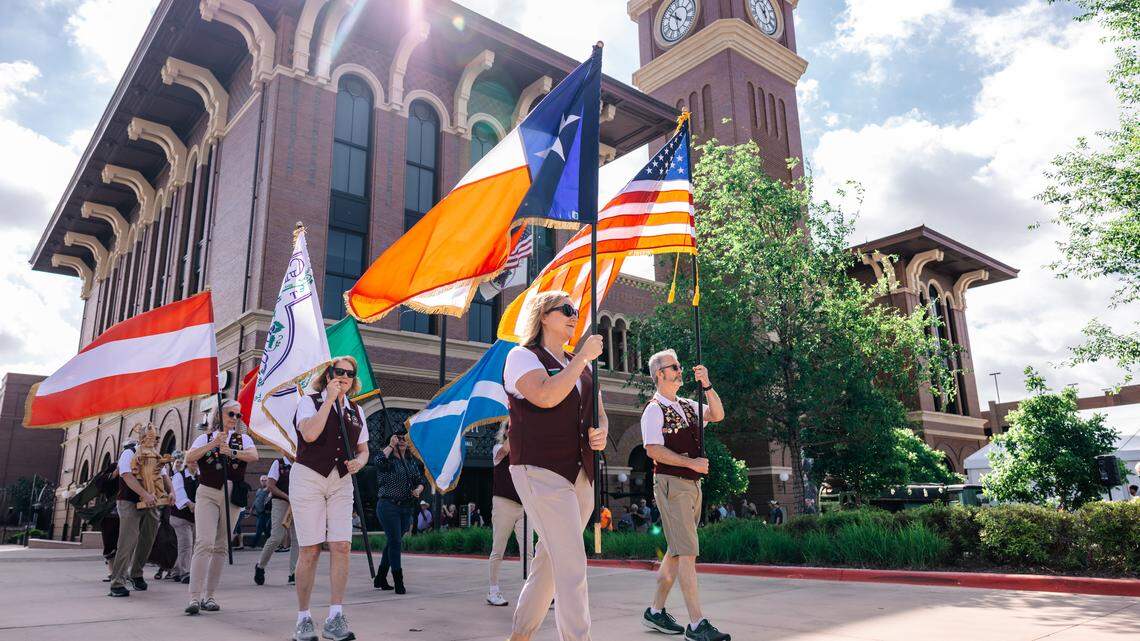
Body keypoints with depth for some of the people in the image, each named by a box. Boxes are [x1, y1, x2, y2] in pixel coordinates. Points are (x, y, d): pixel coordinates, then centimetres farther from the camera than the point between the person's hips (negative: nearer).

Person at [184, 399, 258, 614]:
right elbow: (189, 458, -6)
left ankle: (209, 596, 13)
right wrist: (212, 445, -18)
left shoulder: (243, 439, 12)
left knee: (220, 547, 6)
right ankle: (194, 597, -15)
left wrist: (232, 452, -22)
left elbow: (254, 456, -8)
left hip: (232, 496, 2)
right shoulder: (205, 438, 11)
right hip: (207, 494, -2)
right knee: (204, 543, -15)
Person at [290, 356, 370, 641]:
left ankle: (335, 618, -2)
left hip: (341, 482, 4)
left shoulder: (356, 410, 14)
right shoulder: (310, 402, 0)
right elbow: (309, 433, -20)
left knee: (341, 547, -7)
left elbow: (363, 449, 19)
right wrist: (330, 399, -17)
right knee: (310, 550, -3)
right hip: (308, 478, -4)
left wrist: (359, 462, -4)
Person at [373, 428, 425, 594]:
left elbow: (421, 480, 18)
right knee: (395, 542, -9)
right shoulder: (388, 459, -4)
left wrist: (418, 489, -2)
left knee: (392, 542, 13)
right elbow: (379, 461, -28)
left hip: (406, 508, 6)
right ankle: (399, 583, -6)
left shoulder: (412, 461, 14)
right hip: (388, 505, -6)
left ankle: (380, 579, 25)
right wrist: (391, 445, -20)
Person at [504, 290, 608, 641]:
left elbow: (599, 412, 19)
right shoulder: (522, 356, -3)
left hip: (581, 474, 7)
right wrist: (584, 356, -15)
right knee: (572, 565, -13)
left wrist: (601, 432, -4)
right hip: (541, 470, -7)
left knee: (551, 560, 13)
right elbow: (546, 396, -21)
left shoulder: (580, 365, 19)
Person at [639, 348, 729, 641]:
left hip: (692, 485, 8)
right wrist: (691, 462, -18)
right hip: (671, 484, -8)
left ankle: (655, 611, 22)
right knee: (687, 552, -12)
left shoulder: (688, 406, 17)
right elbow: (653, 450, -16)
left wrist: (706, 385, -3)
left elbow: (718, 415, 7)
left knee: (676, 551, 11)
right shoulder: (654, 410, -7)